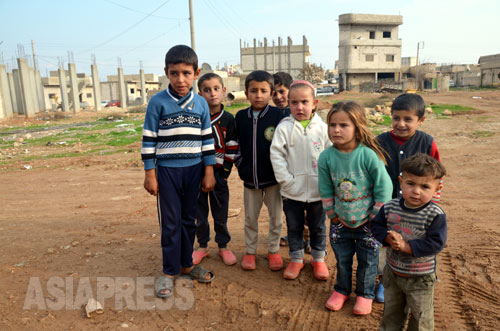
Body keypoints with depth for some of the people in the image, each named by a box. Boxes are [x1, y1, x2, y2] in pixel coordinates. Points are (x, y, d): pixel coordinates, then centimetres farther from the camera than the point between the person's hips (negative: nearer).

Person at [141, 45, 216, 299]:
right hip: (167, 170, -3)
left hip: (194, 169, 3)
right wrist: (149, 173, -6)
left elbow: (207, 139, 6)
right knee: (170, 222, 5)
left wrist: (209, 171, 4)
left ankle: (187, 263, 30)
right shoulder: (158, 102, -7)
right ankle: (169, 271, 19)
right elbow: (148, 139, -5)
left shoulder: (201, 103, 2)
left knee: (189, 219, 14)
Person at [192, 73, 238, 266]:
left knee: (220, 213, 9)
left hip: (218, 172, 0)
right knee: (199, 212, 10)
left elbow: (232, 148, 0)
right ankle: (203, 246, 28)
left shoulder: (228, 119, -2)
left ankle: (223, 246, 27)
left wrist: (224, 173, -5)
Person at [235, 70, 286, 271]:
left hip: (273, 178, -2)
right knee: (250, 218, 14)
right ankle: (250, 251, 31)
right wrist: (241, 166, 2)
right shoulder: (240, 117, 1)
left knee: (276, 217, 11)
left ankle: (273, 250, 30)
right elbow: (236, 144, 9)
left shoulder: (277, 115, -8)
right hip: (249, 178, 2)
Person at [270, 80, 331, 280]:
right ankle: (296, 259, 34)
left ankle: (318, 259, 36)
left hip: (317, 190, 1)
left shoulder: (322, 128, -3)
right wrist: (287, 180, -12)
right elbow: (276, 155, -9)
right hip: (292, 191, 0)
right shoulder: (284, 127, -7)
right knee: (294, 227, 14)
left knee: (318, 227, 16)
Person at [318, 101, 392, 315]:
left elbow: (384, 187, -14)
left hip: (367, 221, -2)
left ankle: (364, 294, 38)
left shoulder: (368, 155, -23)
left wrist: (375, 216, -8)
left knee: (367, 260, 14)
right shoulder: (326, 157, -14)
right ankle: (342, 290, 42)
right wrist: (332, 214, 3)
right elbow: (325, 190, -2)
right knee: (342, 259, 18)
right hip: (340, 221, 2)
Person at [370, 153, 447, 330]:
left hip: (421, 278, -3)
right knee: (391, 312, 26)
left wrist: (406, 246, -31)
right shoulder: (390, 207, -11)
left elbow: (435, 243, -25)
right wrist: (389, 238, -21)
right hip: (392, 272, 4)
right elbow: (376, 225, -2)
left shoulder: (436, 215, -21)